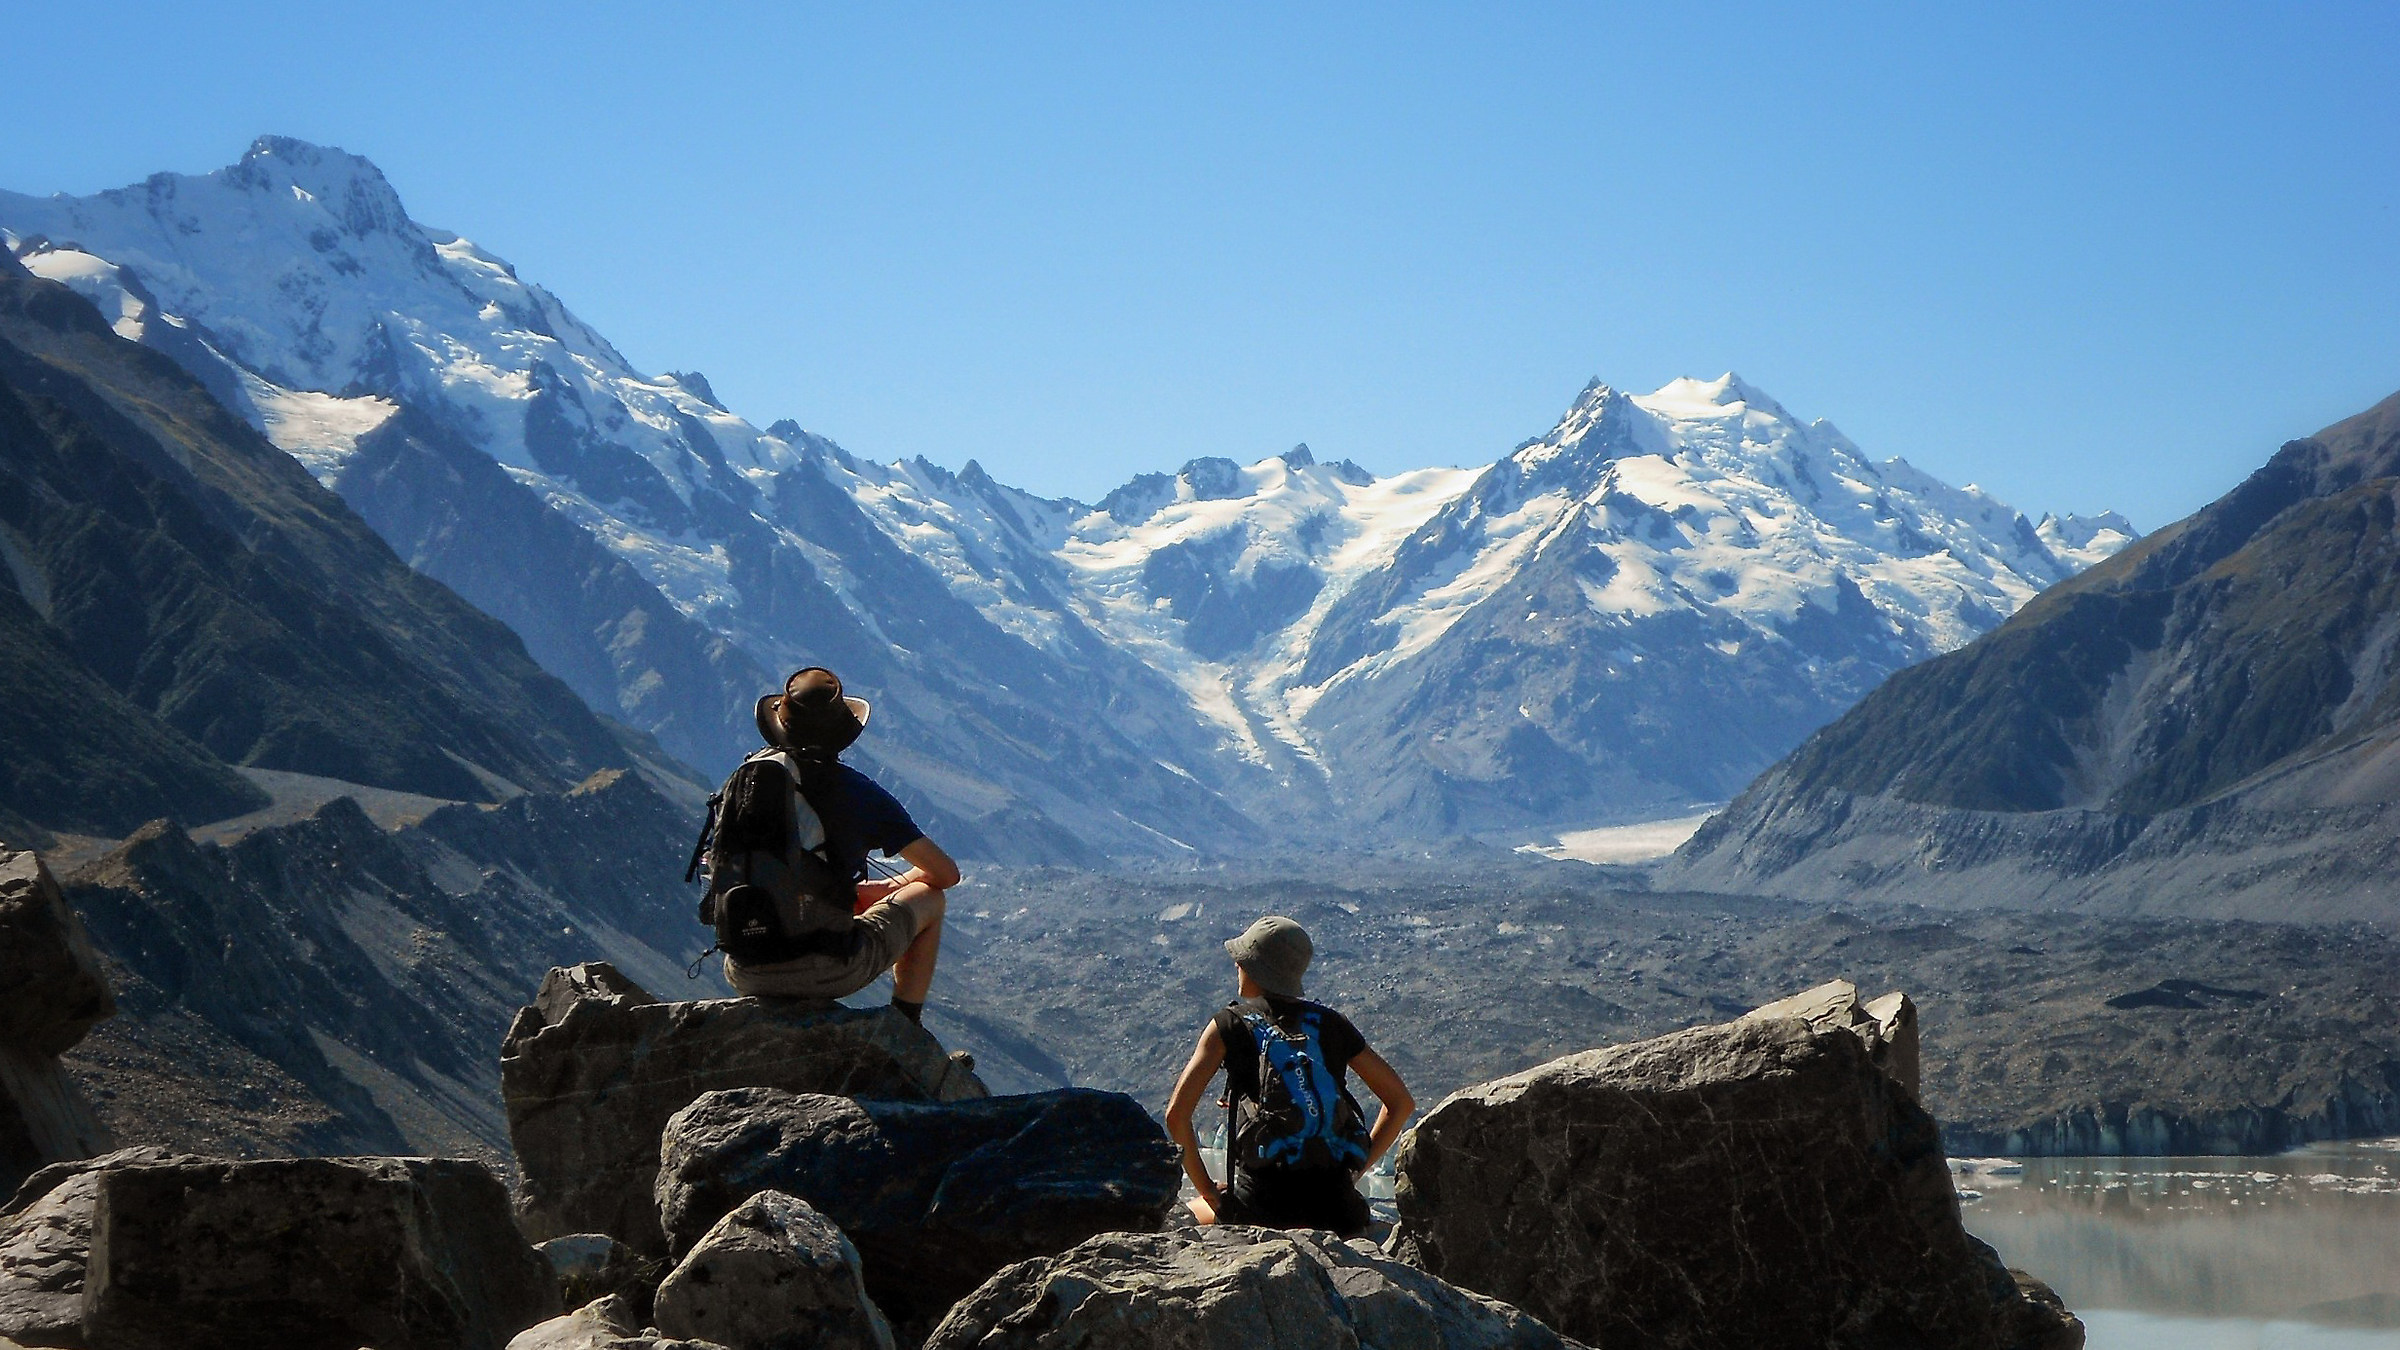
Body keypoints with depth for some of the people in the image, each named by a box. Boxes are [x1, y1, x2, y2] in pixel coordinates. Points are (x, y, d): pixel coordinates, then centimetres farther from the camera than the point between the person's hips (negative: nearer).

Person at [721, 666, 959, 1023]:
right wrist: (890, 887, 24)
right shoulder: (859, 793, -5)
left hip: (748, 979, 4)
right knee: (929, 899, 20)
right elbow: (946, 874, 1)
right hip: (829, 974, -4)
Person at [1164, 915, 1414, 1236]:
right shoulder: (1331, 1023, 12)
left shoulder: (1230, 1024, 3)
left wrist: (1207, 1190, 6)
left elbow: (1177, 1113, -5)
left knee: (1190, 1212, 30)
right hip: (1336, 1207, 1)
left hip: (1261, 1209, -1)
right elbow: (1401, 1102, 17)